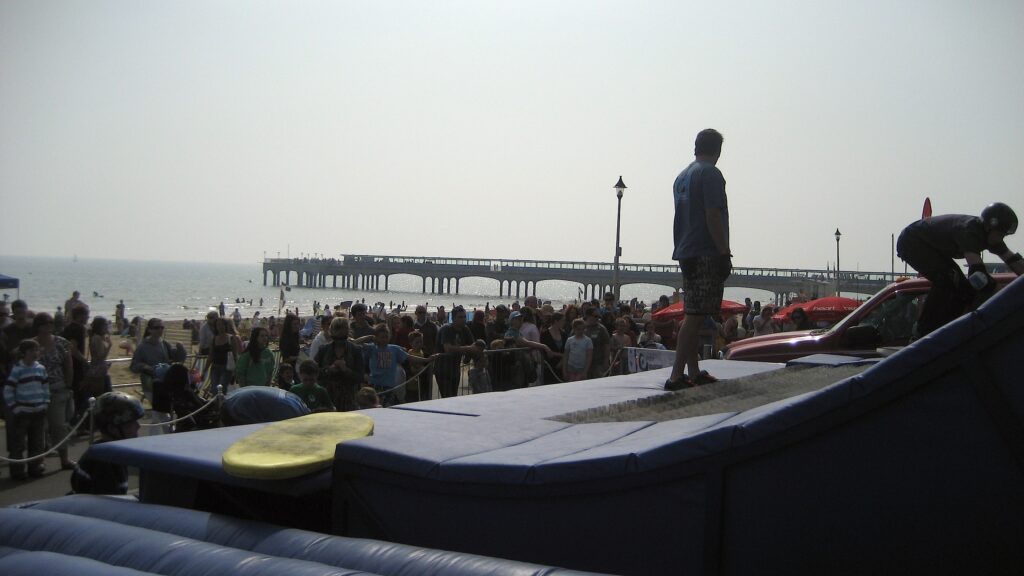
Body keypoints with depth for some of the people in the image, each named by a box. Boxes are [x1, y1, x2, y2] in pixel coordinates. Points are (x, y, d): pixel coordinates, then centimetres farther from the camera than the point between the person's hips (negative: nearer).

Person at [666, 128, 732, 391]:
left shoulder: (682, 176, 18)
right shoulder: (710, 174, -9)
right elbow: (713, 216, -17)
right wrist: (725, 253, -15)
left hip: (686, 254, 9)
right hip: (707, 253, -9)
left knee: (693, 315, 13)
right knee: (695, 316, -10)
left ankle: (694, 372, 18)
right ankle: (677, 375, -14)